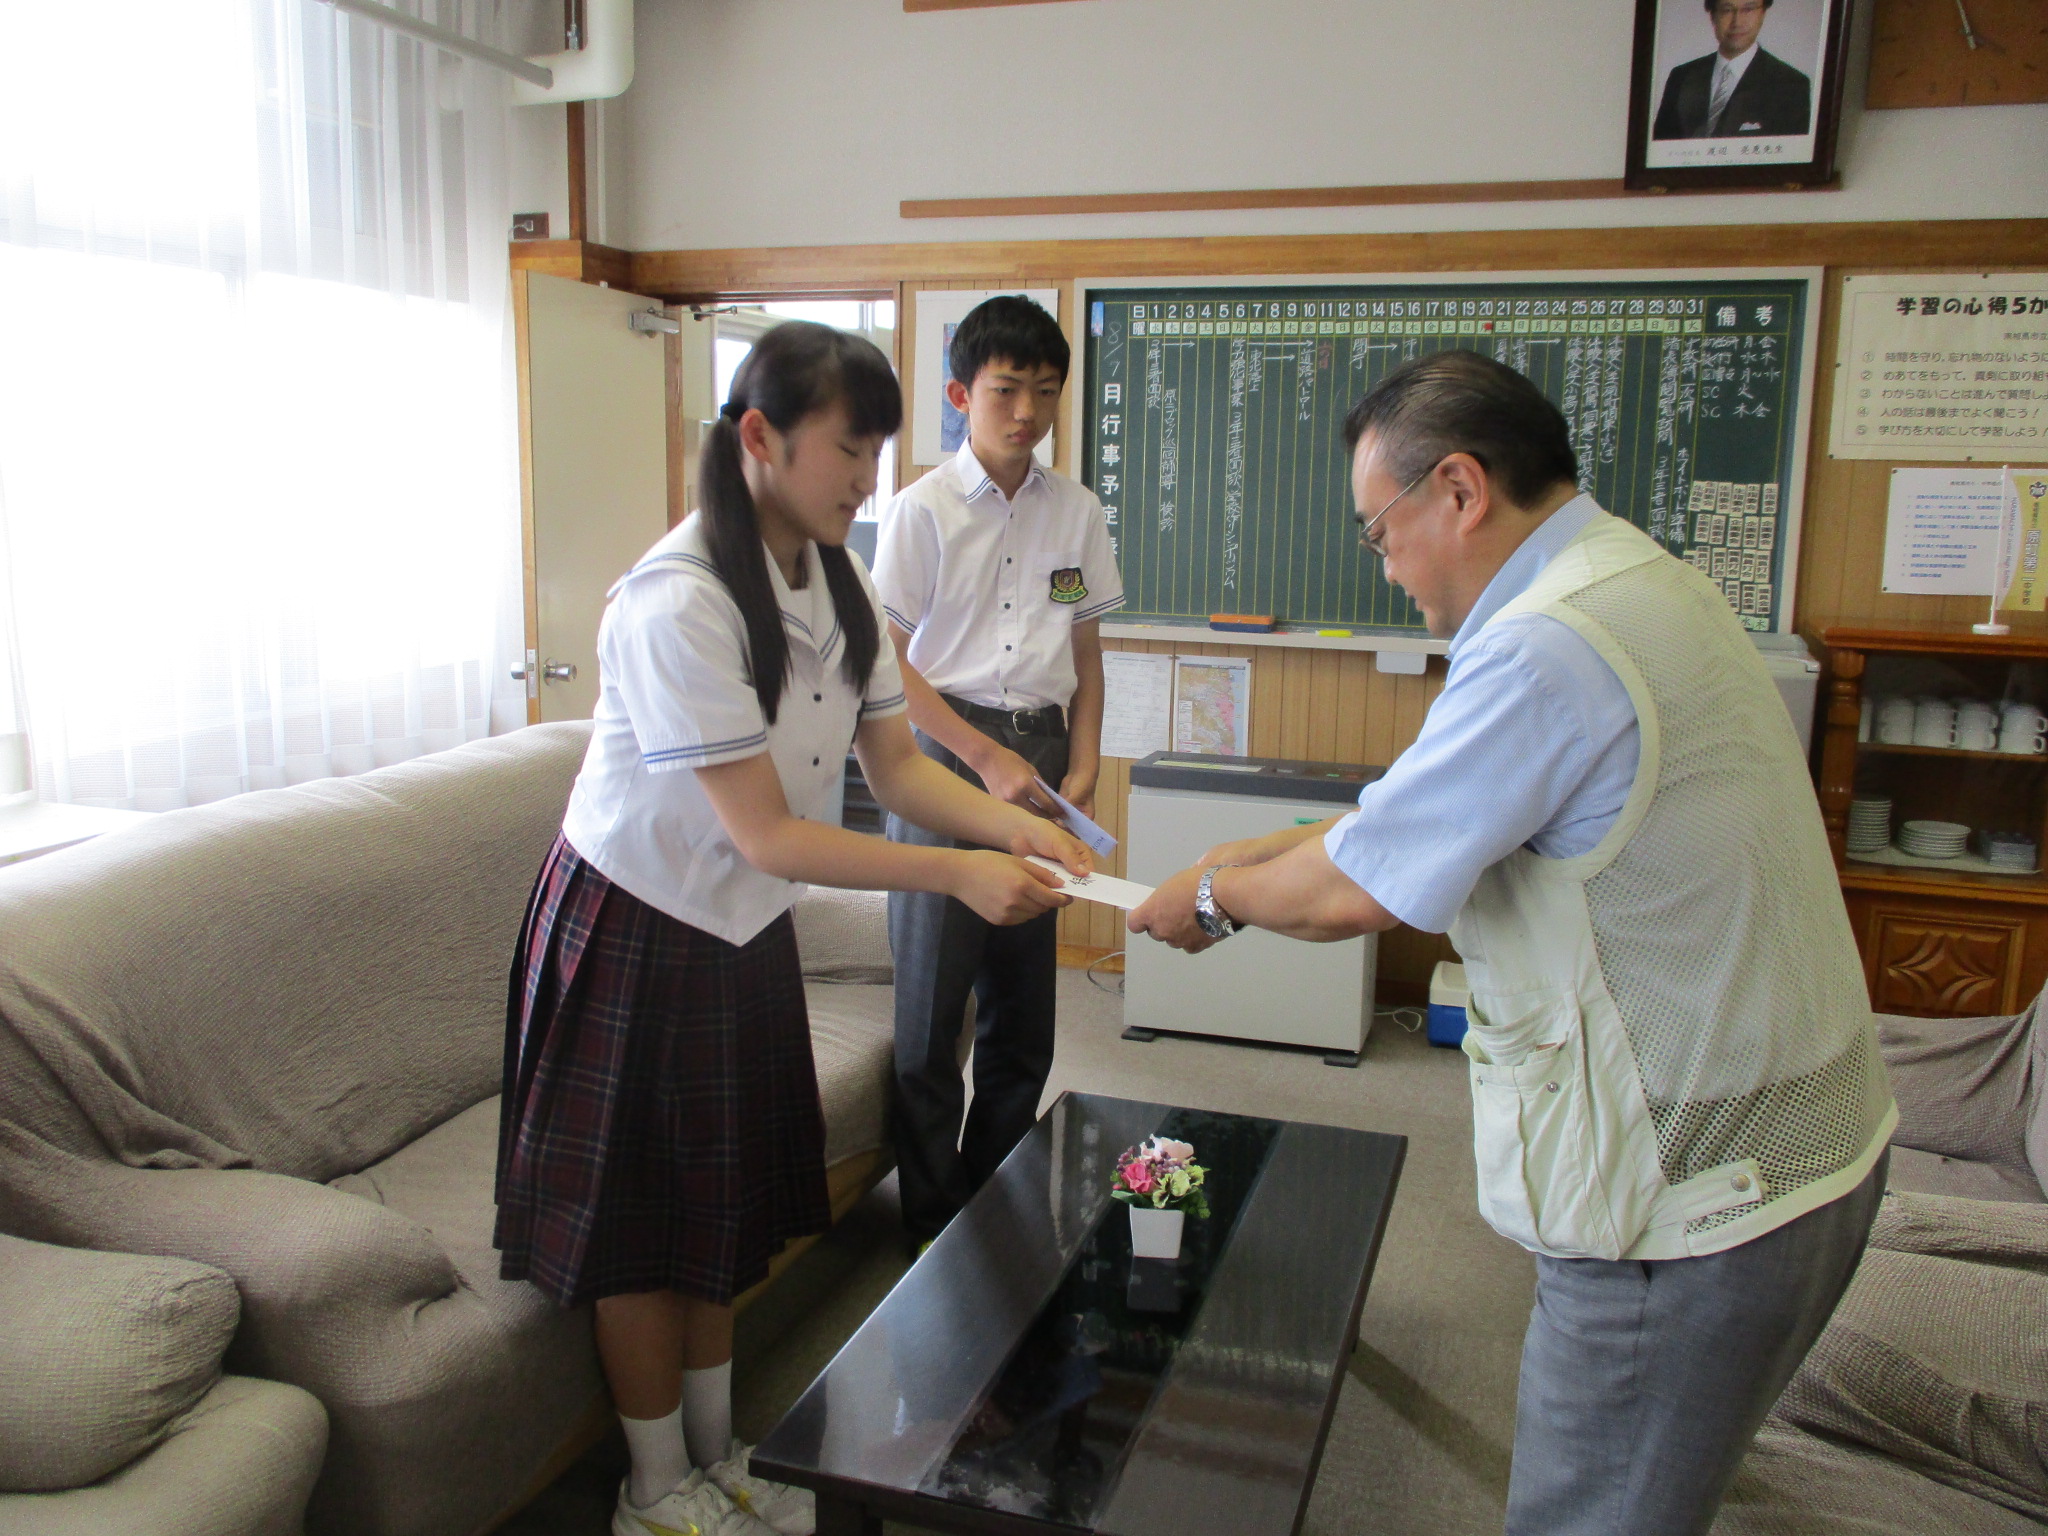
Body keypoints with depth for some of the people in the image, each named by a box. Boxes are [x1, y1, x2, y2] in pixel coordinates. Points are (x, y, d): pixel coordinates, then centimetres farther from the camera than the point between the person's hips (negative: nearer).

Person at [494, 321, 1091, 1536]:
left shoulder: (838, 584, -3)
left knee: (732, 1203, 19)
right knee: (645, 1221, 8)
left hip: (744, 930, 8)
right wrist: (957, 875, -31)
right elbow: (764, 835, -29)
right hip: (634, 929, -7)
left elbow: (895, 763, -2)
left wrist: (1015, 825, -18)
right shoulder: (676, 604, -28)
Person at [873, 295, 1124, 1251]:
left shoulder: (1076, 511, 9)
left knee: (1024, 1007, 9)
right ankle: (931, 1232, 15)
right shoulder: (924, 509, -3)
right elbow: (891, 663, -5)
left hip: (1041, 752, 4)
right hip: (944, 749, -4)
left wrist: (1082, 769, 2)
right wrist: (988, 759, -12)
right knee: (933, 1002, -1)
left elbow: (1086, 654, 14)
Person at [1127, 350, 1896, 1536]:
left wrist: (1215, 895, 0)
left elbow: (1353, 895, -18)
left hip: (1694, 1203, -9)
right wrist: (1269, 851, 15)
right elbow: (1429, 815, 15)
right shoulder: (1650, 584, 8)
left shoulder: (1548, 649, -26)